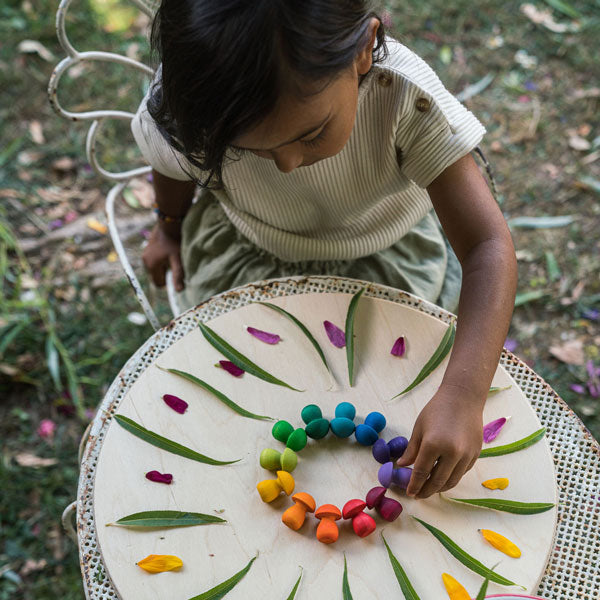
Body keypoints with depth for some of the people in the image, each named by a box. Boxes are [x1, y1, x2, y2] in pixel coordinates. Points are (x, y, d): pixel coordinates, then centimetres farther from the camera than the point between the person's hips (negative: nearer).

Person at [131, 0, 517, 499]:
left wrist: (462, 396, -47)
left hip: (385, 258, 0)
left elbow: (488, 244, -36)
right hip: (244, 253, 1)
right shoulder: (187, 107, -31)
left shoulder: (407, 96, -36)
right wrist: (169, 227, 17)